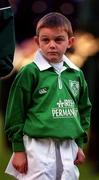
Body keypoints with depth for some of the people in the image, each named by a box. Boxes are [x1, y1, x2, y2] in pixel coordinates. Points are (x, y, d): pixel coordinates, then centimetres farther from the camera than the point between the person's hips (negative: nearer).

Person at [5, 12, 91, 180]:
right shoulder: (30, 73, -5)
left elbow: (84, 109, 21)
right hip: (38, 147, -5)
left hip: (68, 149, 5)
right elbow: (15, 111, -4)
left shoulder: (77, 74, 10)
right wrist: (18, 149, -5)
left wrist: (79, 144, 17)